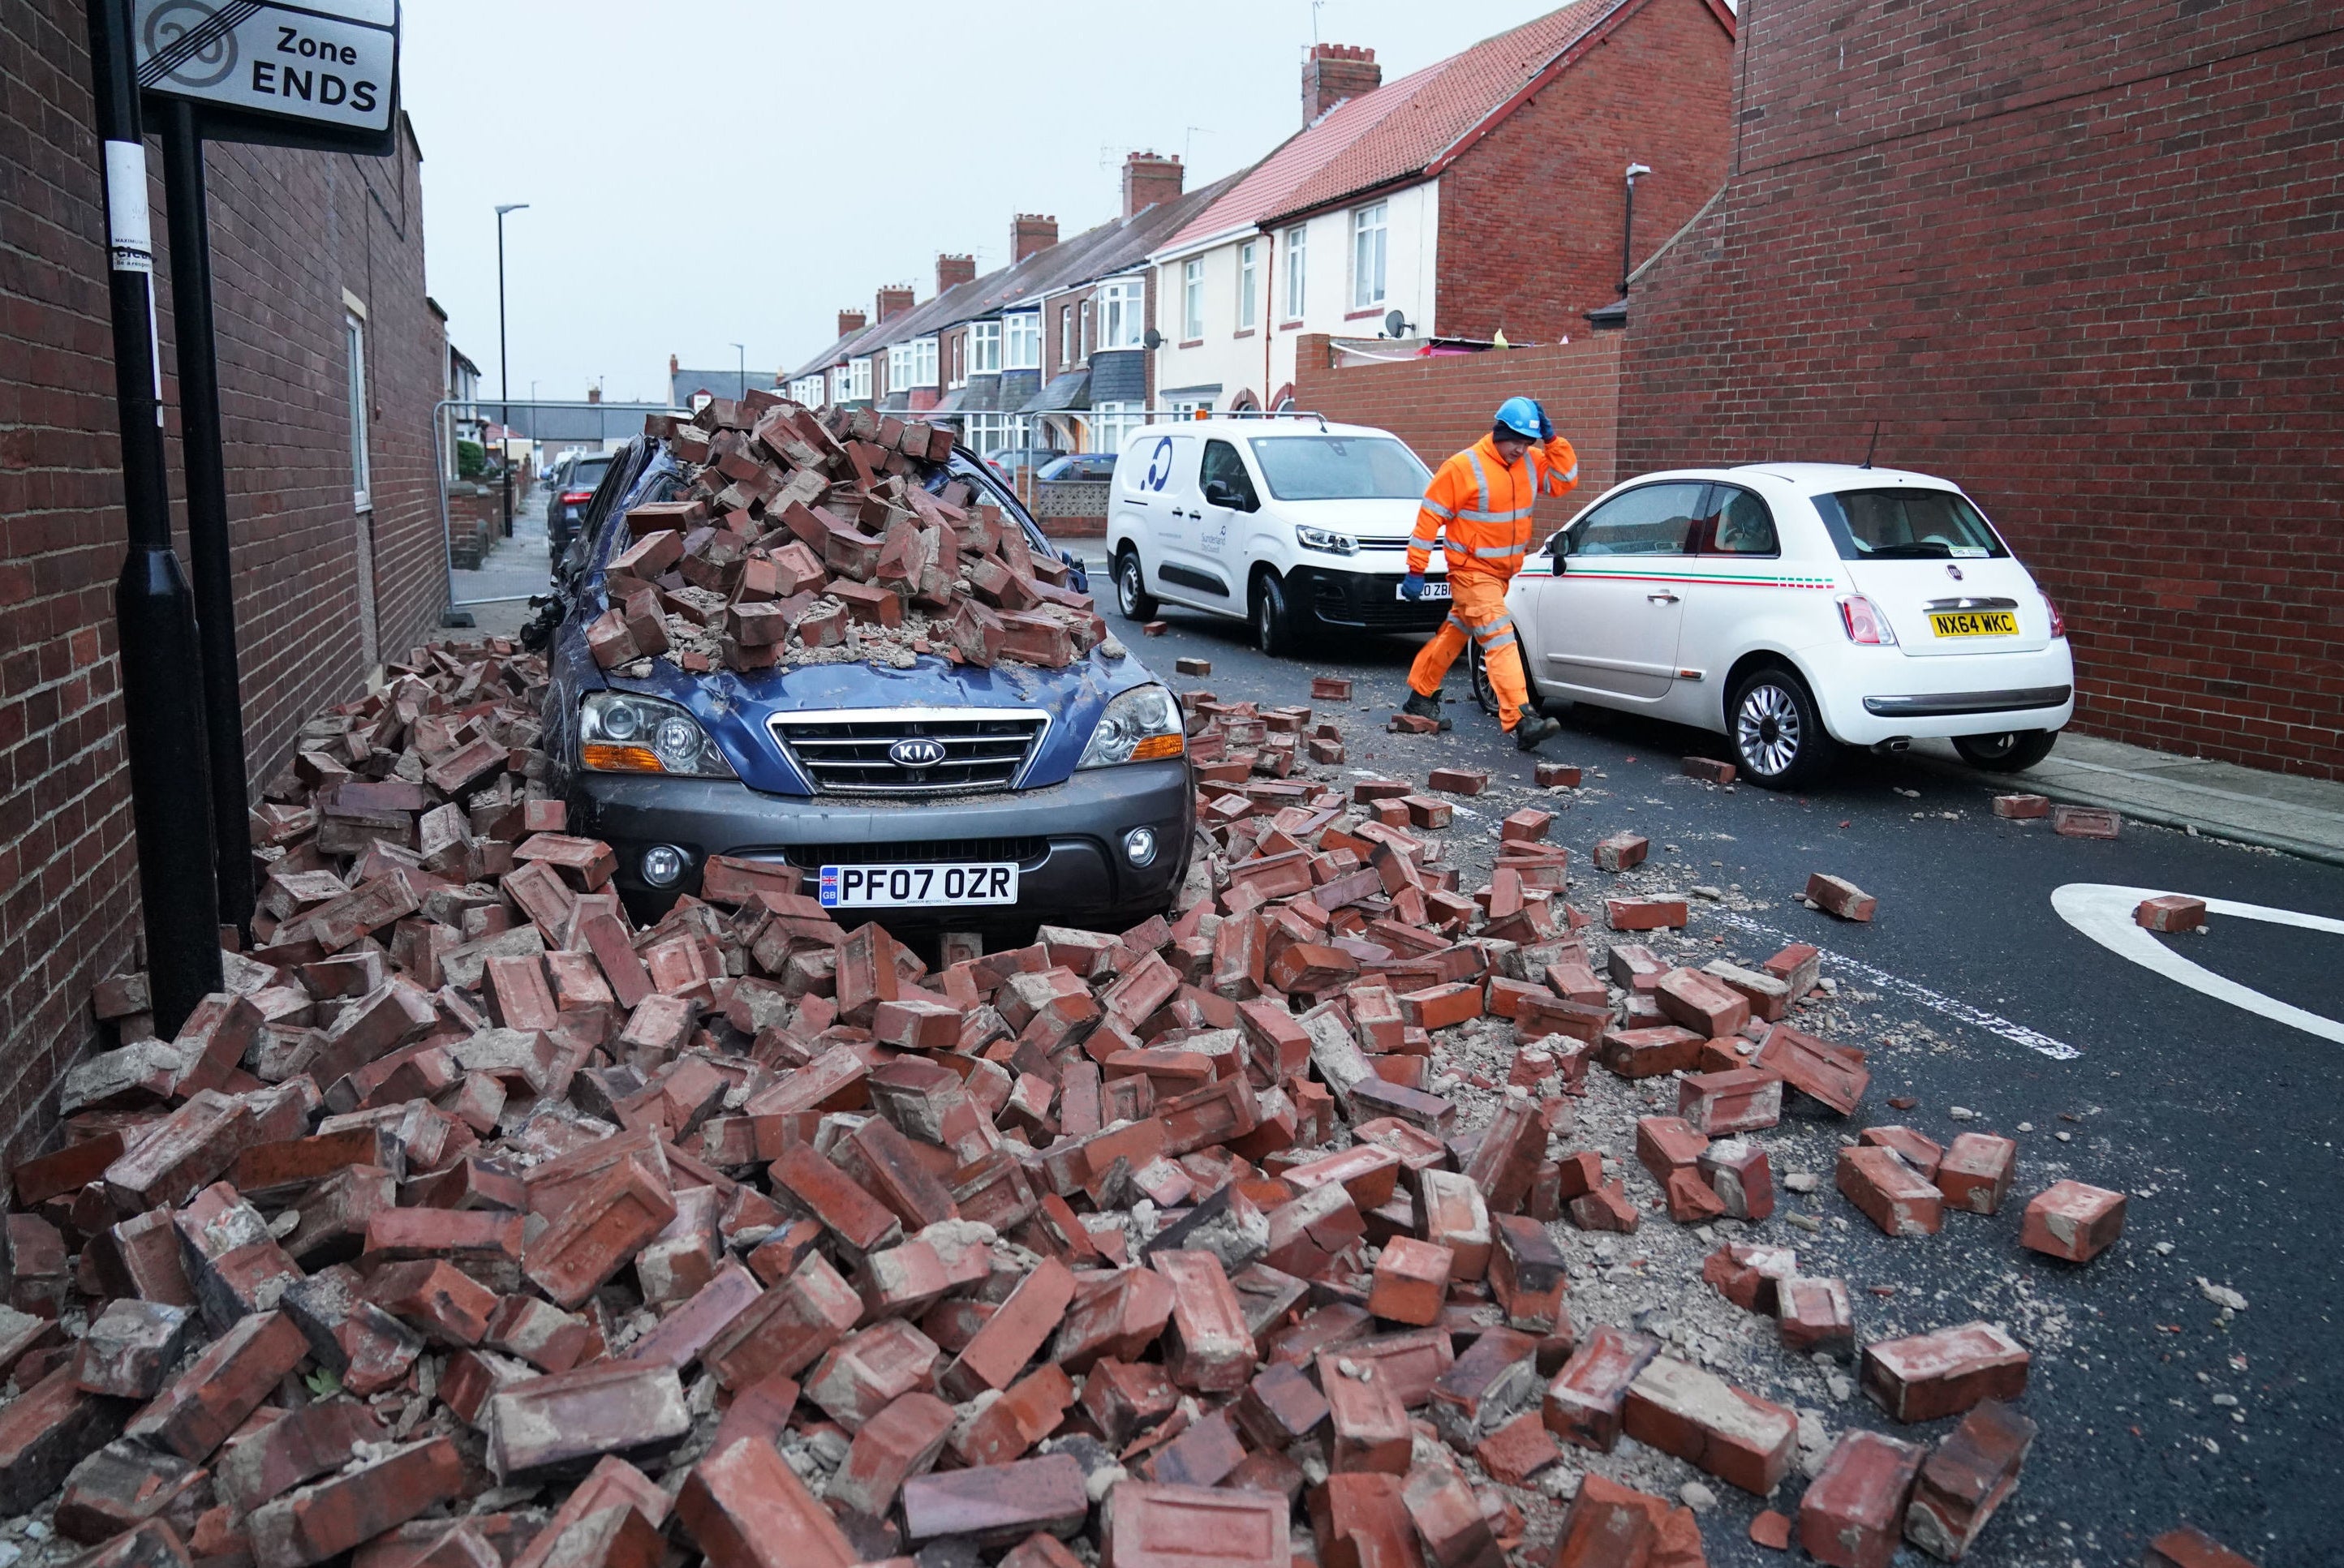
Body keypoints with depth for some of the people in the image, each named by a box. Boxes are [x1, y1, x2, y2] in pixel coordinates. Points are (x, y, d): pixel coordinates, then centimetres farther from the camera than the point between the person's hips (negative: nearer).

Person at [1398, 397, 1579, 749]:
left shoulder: (1531, 463, 5)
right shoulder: (1464, 466, -15)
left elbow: (1566, 478, 3)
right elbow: (1430, 516, -13)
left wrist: (1551, 439, -8)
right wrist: (1416, 570, -14)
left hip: (1503, 571, 8)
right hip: (1471, 571, -7)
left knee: (1456, 633, 19)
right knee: (1501, 640, -18)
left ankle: (1421, 696, 34)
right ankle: (1520, 722, -26)